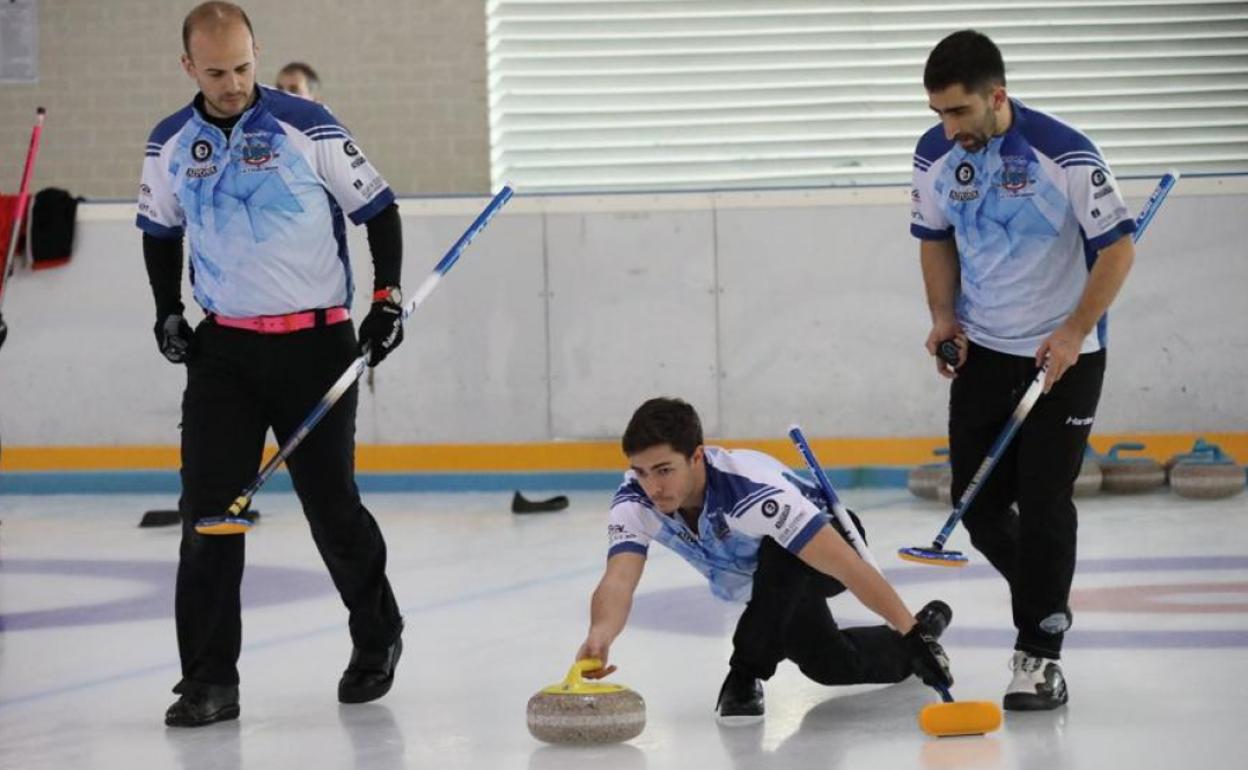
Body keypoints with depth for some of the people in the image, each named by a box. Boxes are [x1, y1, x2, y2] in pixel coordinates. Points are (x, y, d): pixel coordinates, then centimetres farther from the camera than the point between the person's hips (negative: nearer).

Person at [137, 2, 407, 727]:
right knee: (209, 508, -4)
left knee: (331, 501, 4)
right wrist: (168, 314, 9)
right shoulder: (171, 144, 3)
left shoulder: (308, 126, -9)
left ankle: (378, 638, 28)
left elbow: (378, 209, -1)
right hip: (223, 347, 3)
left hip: (316, 342, -3)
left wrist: (388, 299, -7)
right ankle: (211, 680, 0)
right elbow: (160, 231, 20)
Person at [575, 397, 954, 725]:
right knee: (834, 666, 12)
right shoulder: (634, 502, -28)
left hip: (824, 544, -6)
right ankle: (929, 624, 39)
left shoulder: (749, 487, -43)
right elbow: (618, 581, -42)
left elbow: (846, 565, -44)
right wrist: (600, 634, -65)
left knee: (780, 557, -39)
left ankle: (746, 677, -19)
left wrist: (910, 630, -47)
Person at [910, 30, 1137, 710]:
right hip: (982, 350, 5)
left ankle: (1041, 654, 2)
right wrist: (943, 316, -3)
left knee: (1043, 502, -7)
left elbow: (1118, 248, -15)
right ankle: (1045, 596, 31)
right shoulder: (935, 157, -5)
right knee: (978, 503, 5)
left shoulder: (1065, 155, -21)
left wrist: (1073, 332, -21)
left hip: (1063, 354, -5)